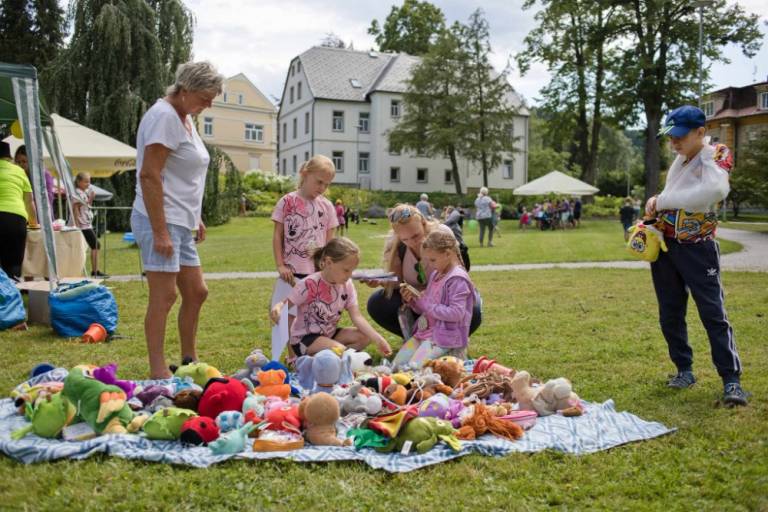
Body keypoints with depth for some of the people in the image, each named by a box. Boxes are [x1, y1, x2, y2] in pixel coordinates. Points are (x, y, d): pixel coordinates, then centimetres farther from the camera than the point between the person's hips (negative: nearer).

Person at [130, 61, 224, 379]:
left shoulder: (185, 117, 17)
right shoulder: (164, 116, -13)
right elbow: (149, 175, -20)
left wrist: (196, 218, 21)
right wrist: (160, 232, -22)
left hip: (182, 223, 10)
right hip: (162, 221, -10)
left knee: (196, 292, 12)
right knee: (164, 296, -7)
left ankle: (189, 361, 25)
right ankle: (158, 372, 2)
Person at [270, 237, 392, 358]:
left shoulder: (347, 285, -6)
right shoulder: (309, 284, -21)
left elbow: (357, 317, -9)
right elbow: (285, 303, -16)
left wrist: (378, 339, -20)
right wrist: (277, 308, -42)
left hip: (329, 334, 7)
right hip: (304, 338, -7)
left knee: (365, 337, -11)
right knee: (339, 351, -31)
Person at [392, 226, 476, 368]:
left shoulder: (457, 279, -15)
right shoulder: (435, 274, 12)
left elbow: (456, 313, -23)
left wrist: (427, 304, -18)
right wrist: (413, 300, 0)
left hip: (444, 336, -9)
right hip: (425, 331, 9)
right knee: (396, 364, 1)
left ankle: (451, 356, 1)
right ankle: (443, 354, 11)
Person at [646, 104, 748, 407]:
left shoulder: (716, 155, -13)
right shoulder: (680, 159, 10)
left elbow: (716, 189, -35)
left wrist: (664, 200, -29)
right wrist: (655, 203, -1)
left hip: (697, 248, -7)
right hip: (665, 245, 7)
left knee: (713, 312, -6)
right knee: (670, 314, 10)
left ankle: (731, 380, 1)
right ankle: (684, 371, 22)